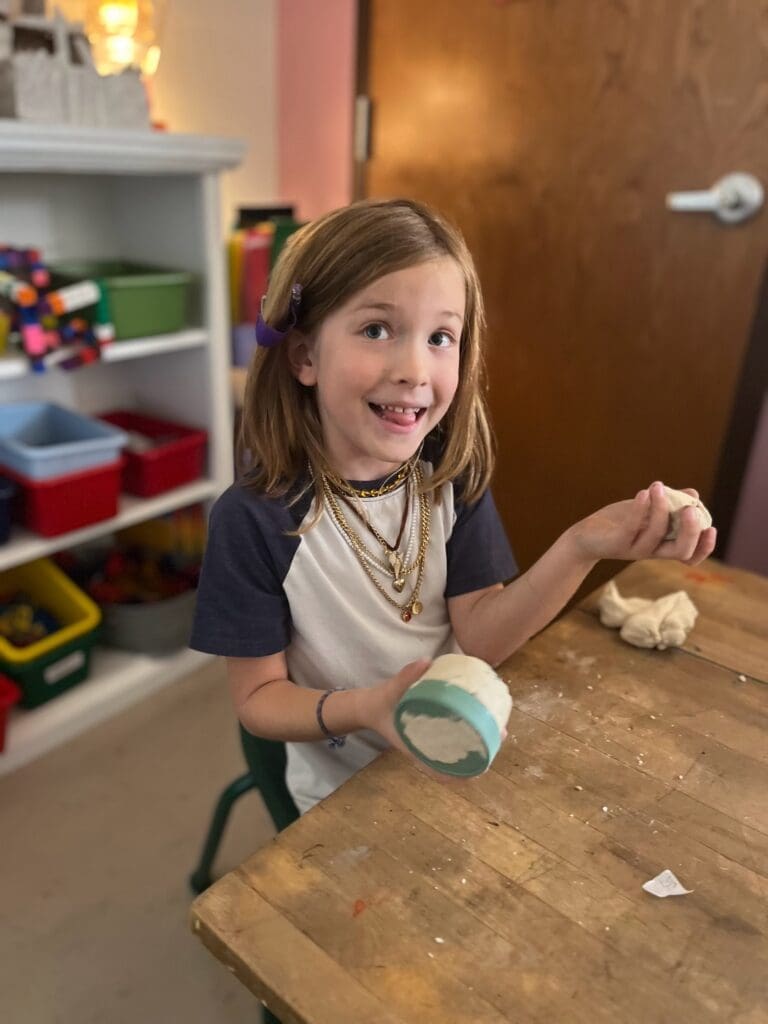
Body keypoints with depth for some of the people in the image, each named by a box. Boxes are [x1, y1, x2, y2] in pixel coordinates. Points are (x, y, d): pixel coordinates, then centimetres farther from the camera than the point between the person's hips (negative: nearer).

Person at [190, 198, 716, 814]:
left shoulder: (452, 474, -9)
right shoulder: (254, 518, -20)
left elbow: (480, 638, -13)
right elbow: (257, 697, -12)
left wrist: (581, 548, -28)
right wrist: (362, 709, -31)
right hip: (341, 793, -3)